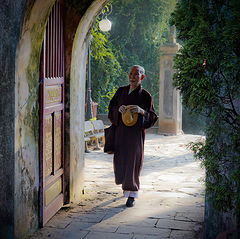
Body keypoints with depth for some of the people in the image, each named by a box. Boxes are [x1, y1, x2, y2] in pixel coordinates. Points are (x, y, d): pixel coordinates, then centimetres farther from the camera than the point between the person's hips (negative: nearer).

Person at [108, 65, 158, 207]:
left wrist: (142, 111, -22)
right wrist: (118, 109, -11)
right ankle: (126, 183, 37)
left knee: (133, 160, -5)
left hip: (136, 132, -4)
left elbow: (153, 116, -3)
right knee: (120, 159, 8)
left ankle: (132, 193, 4)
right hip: (121, 130, 4)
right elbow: (111, 107, 11)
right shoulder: (121, 91, 8)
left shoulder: (145, 95, -3)